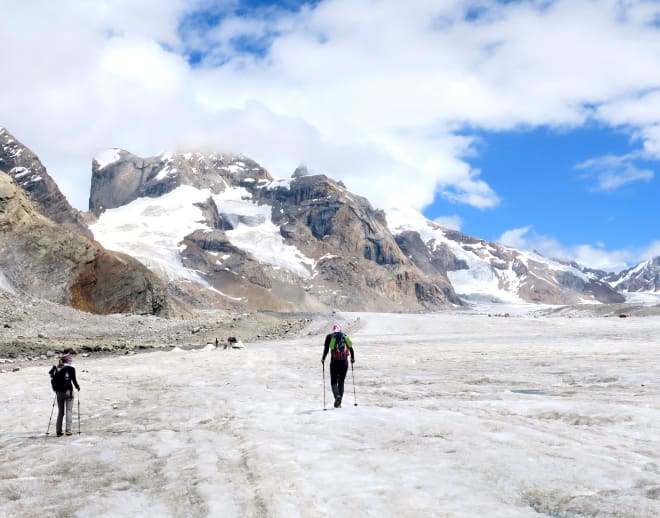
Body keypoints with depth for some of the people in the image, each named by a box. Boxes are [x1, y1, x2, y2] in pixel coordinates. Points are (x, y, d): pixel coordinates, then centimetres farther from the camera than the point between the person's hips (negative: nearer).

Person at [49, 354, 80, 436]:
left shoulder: (56, 369, 6)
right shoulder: (71, 369, -7)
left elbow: (53, 380, 6)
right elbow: (74, 380, -8)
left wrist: (55, 389, 16)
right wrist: (77, 387, 9)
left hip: (59, 392, 4)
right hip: (68, 391, -4)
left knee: (60, 412, 12)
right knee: (69, 411, 2)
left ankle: (58, 431, 10)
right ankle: (68, 430, -6)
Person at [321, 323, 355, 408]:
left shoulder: (329, 336, 3)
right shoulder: (345, 336, 9)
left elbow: (326, 349, -3)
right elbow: (351, 349, 9)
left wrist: (323, 359, 10)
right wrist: (352, 358, 24)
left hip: (334, 362, -2)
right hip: (344, 362, 2)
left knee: (333, 382, 5)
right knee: (341, 382, 13)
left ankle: (337, 395, -23)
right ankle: (339, 402, 7)